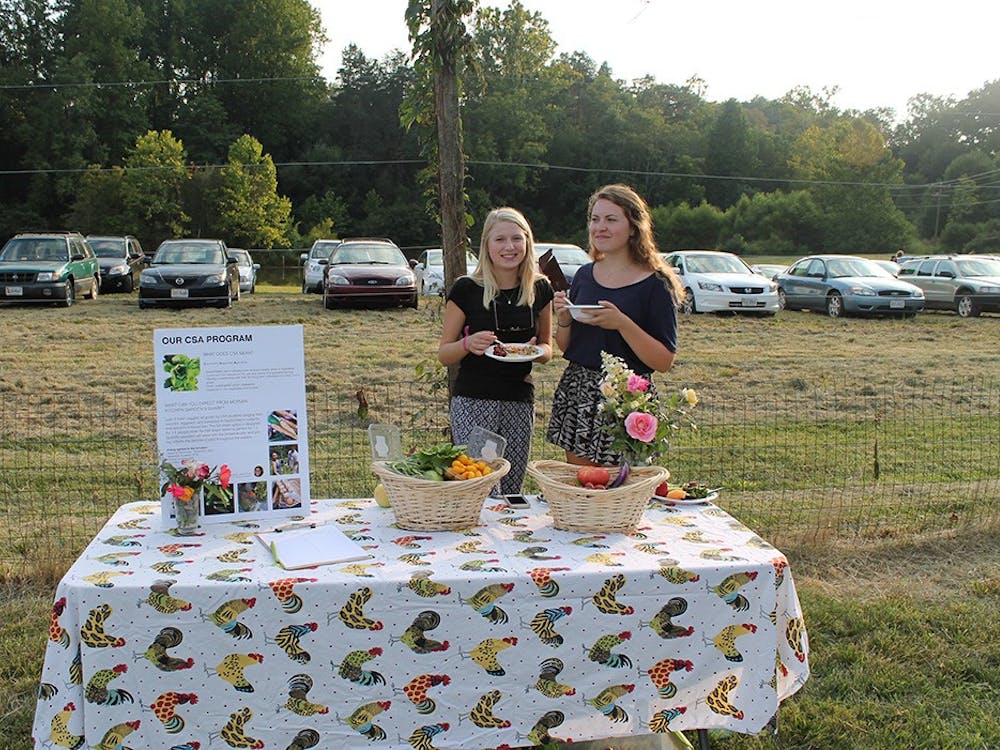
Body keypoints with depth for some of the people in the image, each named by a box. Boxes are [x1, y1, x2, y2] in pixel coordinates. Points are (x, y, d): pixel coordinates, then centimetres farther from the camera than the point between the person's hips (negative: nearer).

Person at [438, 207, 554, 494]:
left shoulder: (540, 289, 5)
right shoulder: (466, 289, -5)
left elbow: (547, 347, 16)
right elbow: (443, 354, 0)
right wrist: (468, 344, -20)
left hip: (520, 402, 4)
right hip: (473, 401, -3)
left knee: (512, 491, 9)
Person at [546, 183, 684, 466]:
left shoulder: (655, 284, -8)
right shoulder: (585, 275, 9)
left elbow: (664, 362, -12)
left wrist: (622, 324, -22)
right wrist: (563, 321, -5)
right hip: (576, 393, 5)